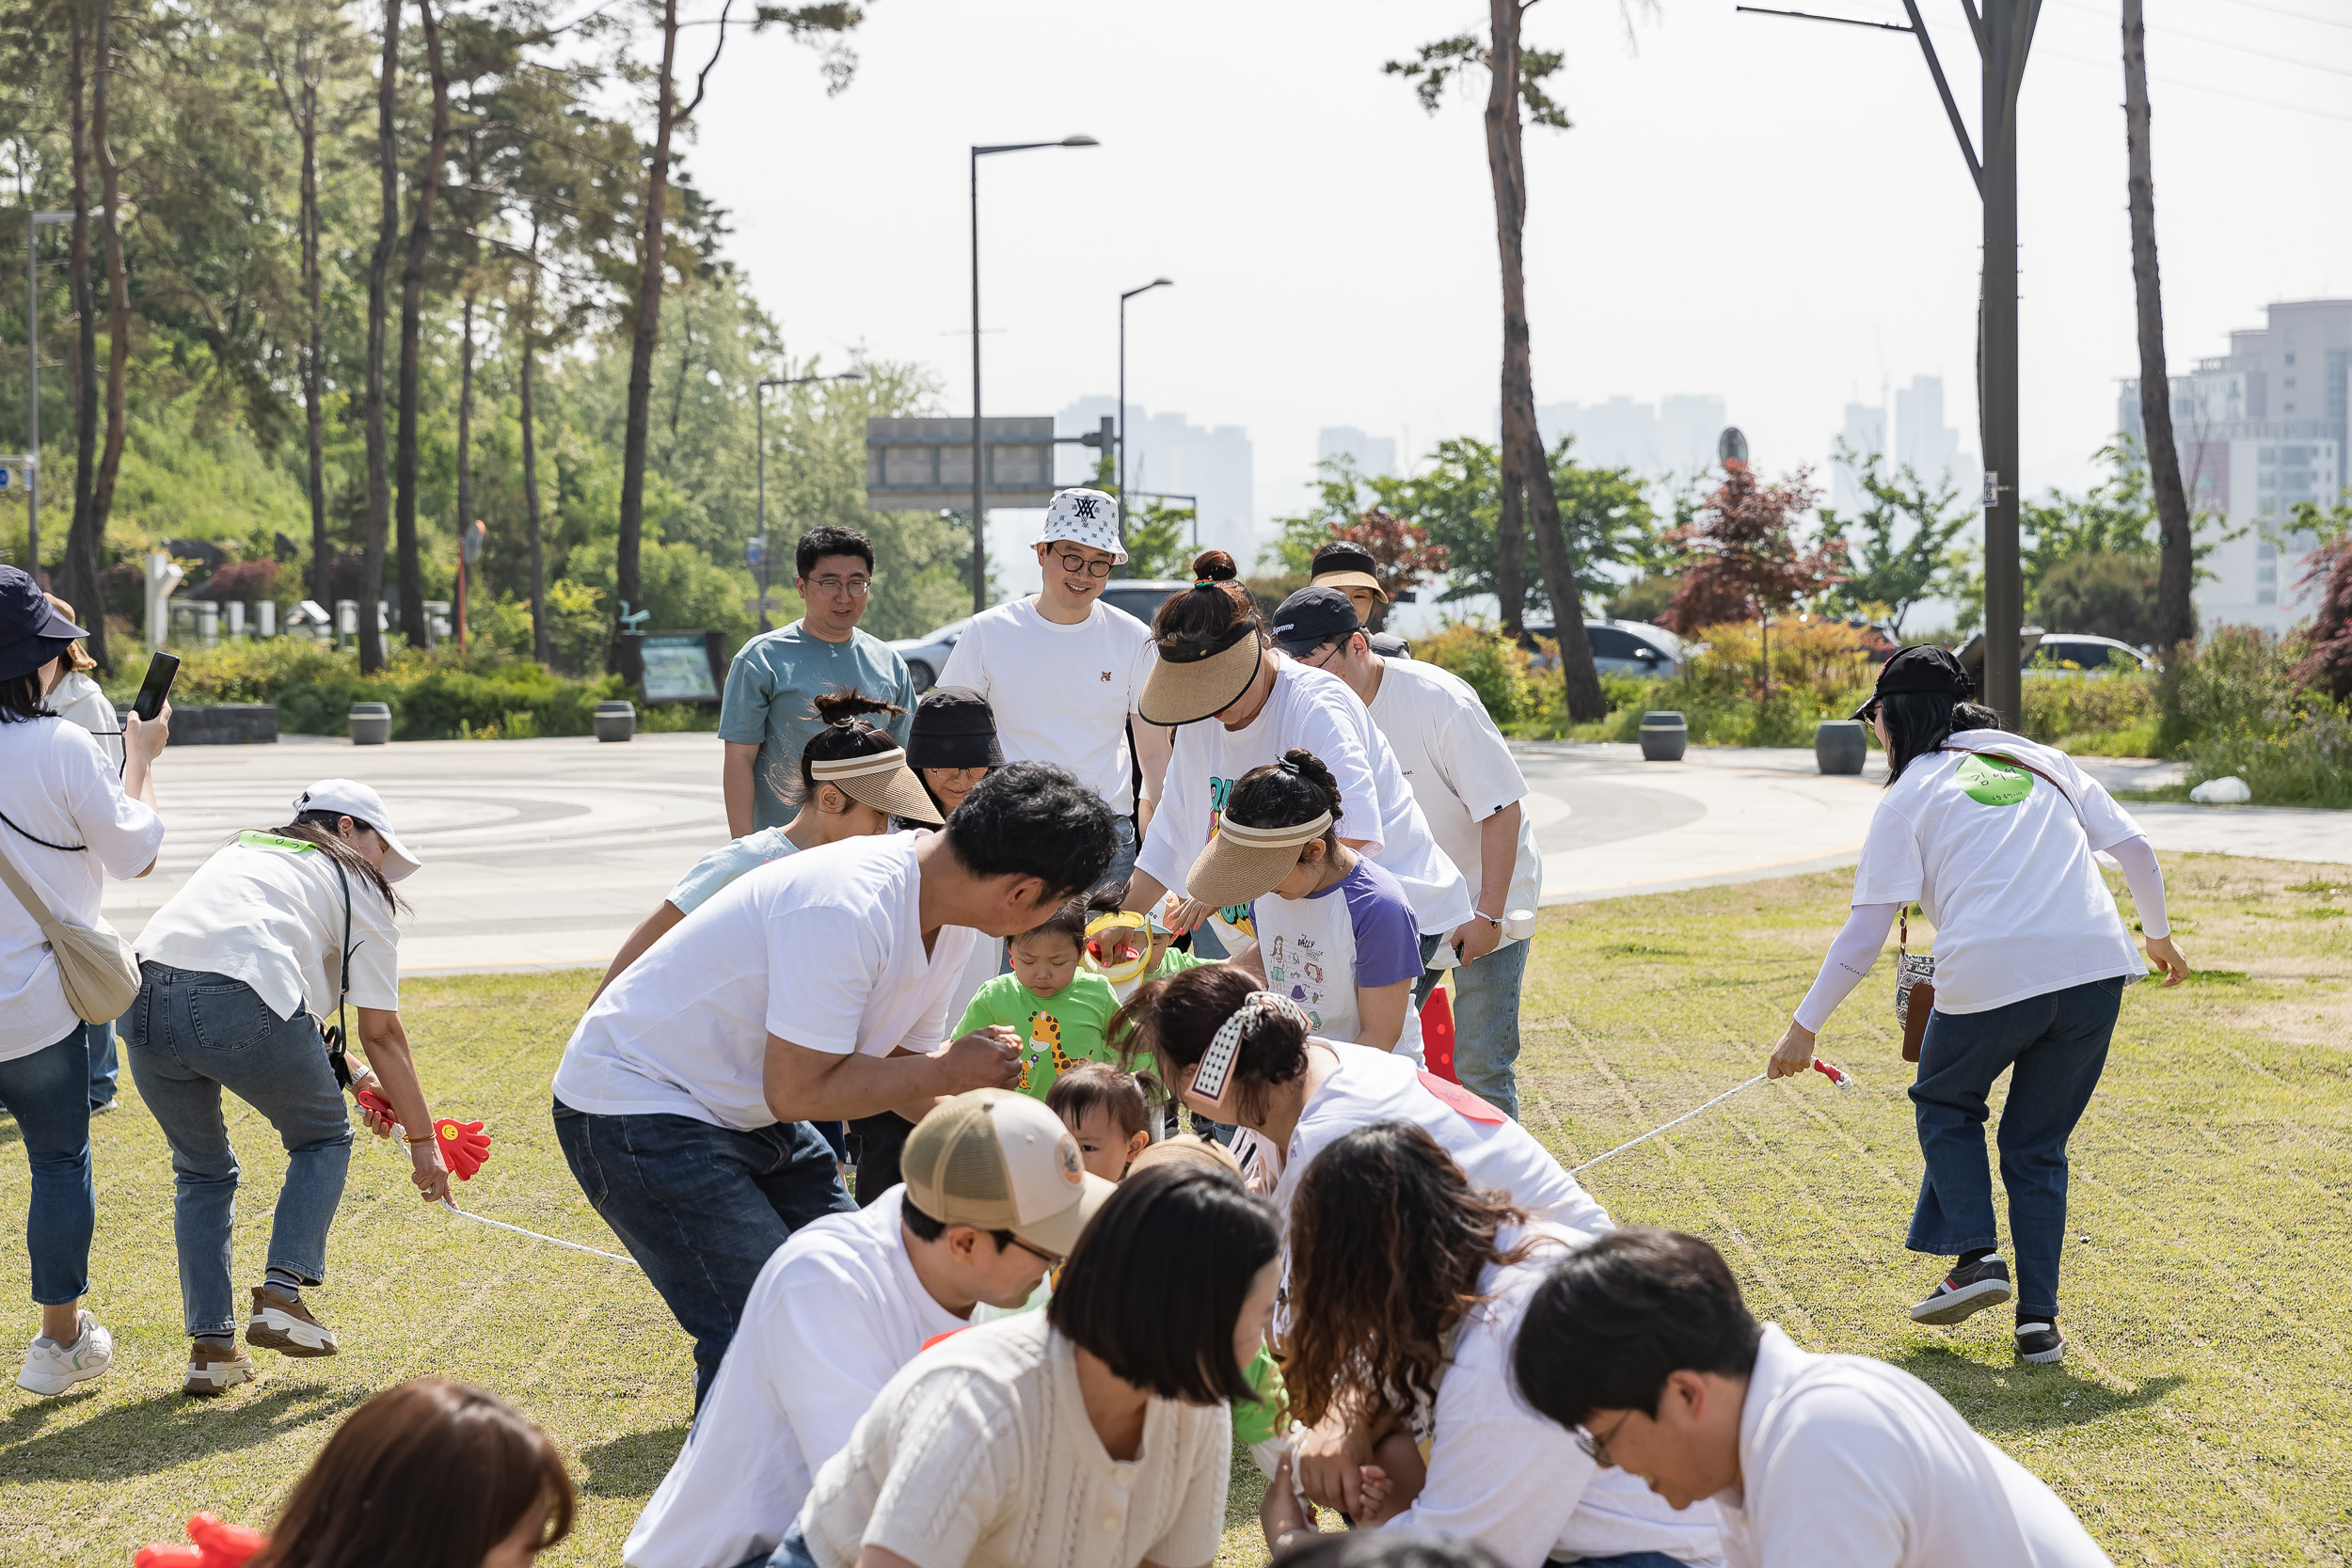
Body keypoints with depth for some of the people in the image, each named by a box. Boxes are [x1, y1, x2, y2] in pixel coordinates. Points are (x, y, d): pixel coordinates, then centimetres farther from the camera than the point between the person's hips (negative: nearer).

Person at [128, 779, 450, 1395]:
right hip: (241, 1007, -5)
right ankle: (282, 1293, 5)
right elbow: (381, 1031, 16)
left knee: (202, 1171, 24)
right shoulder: (356, 886, 19)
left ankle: (210, 1345, 15)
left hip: (146, 1006, 5)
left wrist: (351, 1073, 39)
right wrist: (424, 1142, 21)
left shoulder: (241, 852, 36)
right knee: (323, 1138, 22)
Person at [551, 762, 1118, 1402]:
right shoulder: (847, 907, -31)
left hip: (751, 1114, 10)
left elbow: (903, 1063, 12)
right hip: (637, 1104, -10)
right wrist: (948, 1071, -19)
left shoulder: (950, 918, -2)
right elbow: (798, 1091, -28)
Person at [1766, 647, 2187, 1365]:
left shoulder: (1907, 798, 9)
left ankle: (1976, 1254, 6)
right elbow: (2134, 848, 17)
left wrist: (1805, 1027, 10)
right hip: (2094, 968, 4)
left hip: (1987, 977, -4)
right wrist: (2159, 935, 31)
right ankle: (2038, 1319, 8)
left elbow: (1865, 934, 4)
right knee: (2037, 1144, 17)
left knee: (1945, 1105, 24)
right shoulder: (2045, 761, 21)